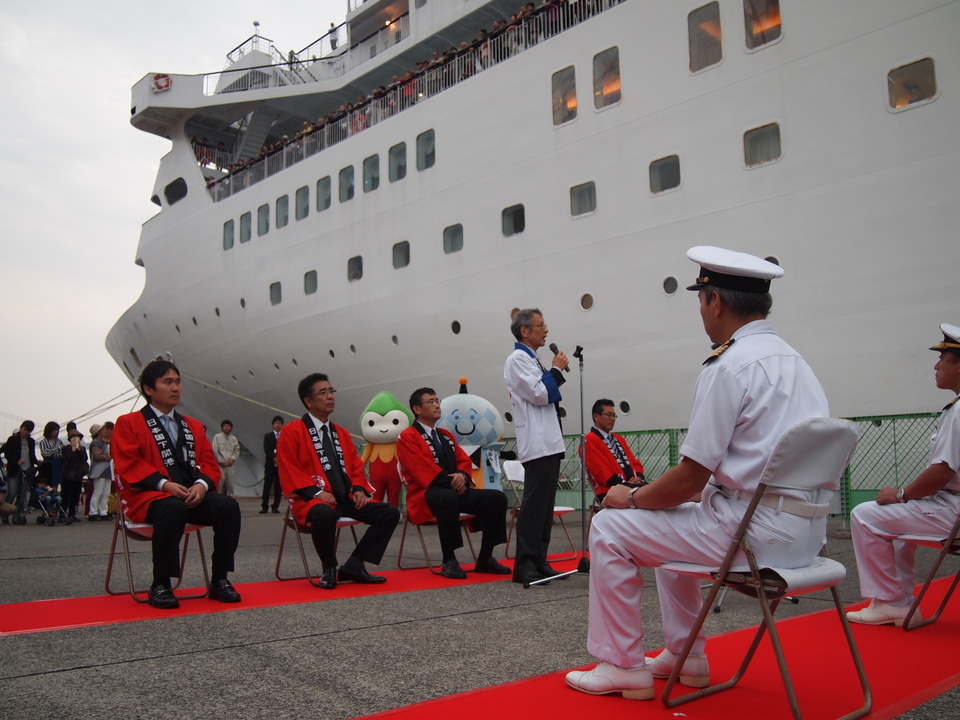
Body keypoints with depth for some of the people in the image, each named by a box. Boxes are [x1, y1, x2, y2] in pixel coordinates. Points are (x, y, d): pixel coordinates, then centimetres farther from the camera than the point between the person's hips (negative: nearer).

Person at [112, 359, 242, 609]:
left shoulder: (193, 426, 23)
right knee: (173, 509, -39)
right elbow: (128, 464, -5)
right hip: (149, 496, -4)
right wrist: (164, 484, -20)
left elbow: (209, 462, 14)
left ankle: (219, 580, -12)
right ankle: (160, 586, -24)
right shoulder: (128, 423, 9)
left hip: (193, 494, 5)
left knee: (229, 506, -24)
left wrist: (201, 484, -10)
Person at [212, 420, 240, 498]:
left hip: (230, 464, 3)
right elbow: (215, 451, -3)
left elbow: (237, 450, 14)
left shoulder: (234, 439, 11)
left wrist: (232, 459, -2)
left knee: (230, 484, 4)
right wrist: (220, 461, -6)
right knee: (219, 483, -7)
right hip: (220, 464, -3)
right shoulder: (217, 437, 1)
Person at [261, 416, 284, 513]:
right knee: (267, 485, -5)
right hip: (270, 464, -1)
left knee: (278, 486, 1)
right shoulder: (268, 436, 8)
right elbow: (267, 450, -2)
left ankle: (276, 506, 4)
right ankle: (264, 507, -4)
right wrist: (274, 459, -15)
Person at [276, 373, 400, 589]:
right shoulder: (292, 432, 0)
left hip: (346, 498, 7)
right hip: (312, 500, -6)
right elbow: (289, 470, -8)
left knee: (390, 513, -9)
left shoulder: (341, 434, 20)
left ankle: (354, 565, -4)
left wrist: (359, 489, -3)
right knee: (324, 514, -41)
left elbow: (356, 466, 18)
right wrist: (315, 492, -20)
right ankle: (329, 570, -14)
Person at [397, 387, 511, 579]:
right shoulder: (408, 437, -2)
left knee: (497, 498, -13)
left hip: (455, 490, 7)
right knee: (449, 498, -41)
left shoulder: (446, 436, 22)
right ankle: (448, 561, -28)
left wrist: (462, 476, -9)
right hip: (425, 494, -7)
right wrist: (451, 482, -20)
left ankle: (485, 559, -5)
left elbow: (464, 460, 15)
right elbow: (423, 470, -14)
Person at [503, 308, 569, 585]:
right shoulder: (517, 359, -7)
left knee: (545, 505, 9)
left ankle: (539, 562, 14)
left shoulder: (532, 359, 21)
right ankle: (524, 566, -6)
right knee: (534, 505, -9)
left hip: (549, 442, 10)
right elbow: (539, 394, -16)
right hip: (537, 444, -10)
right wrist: (557, 369, -5)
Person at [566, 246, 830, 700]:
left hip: (753, 531, -10)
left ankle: (623, 667, 10)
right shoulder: (792, 360, 13)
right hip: (803, 530, 10)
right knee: (670, 520, 29)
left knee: (610, 528, 2)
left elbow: (690, 478, -14)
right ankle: (685, 656, 32)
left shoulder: (730, 365, -15)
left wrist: (631, 497, 3)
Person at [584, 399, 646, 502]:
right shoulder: (589, 440, 2)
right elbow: (601, 469, -8)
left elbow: (635, 462, 21)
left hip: (633, 486, 7)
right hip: (609, 492, -7)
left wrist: (639, 478, -1)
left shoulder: (619, 439, 28)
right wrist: (625, 483, -15)